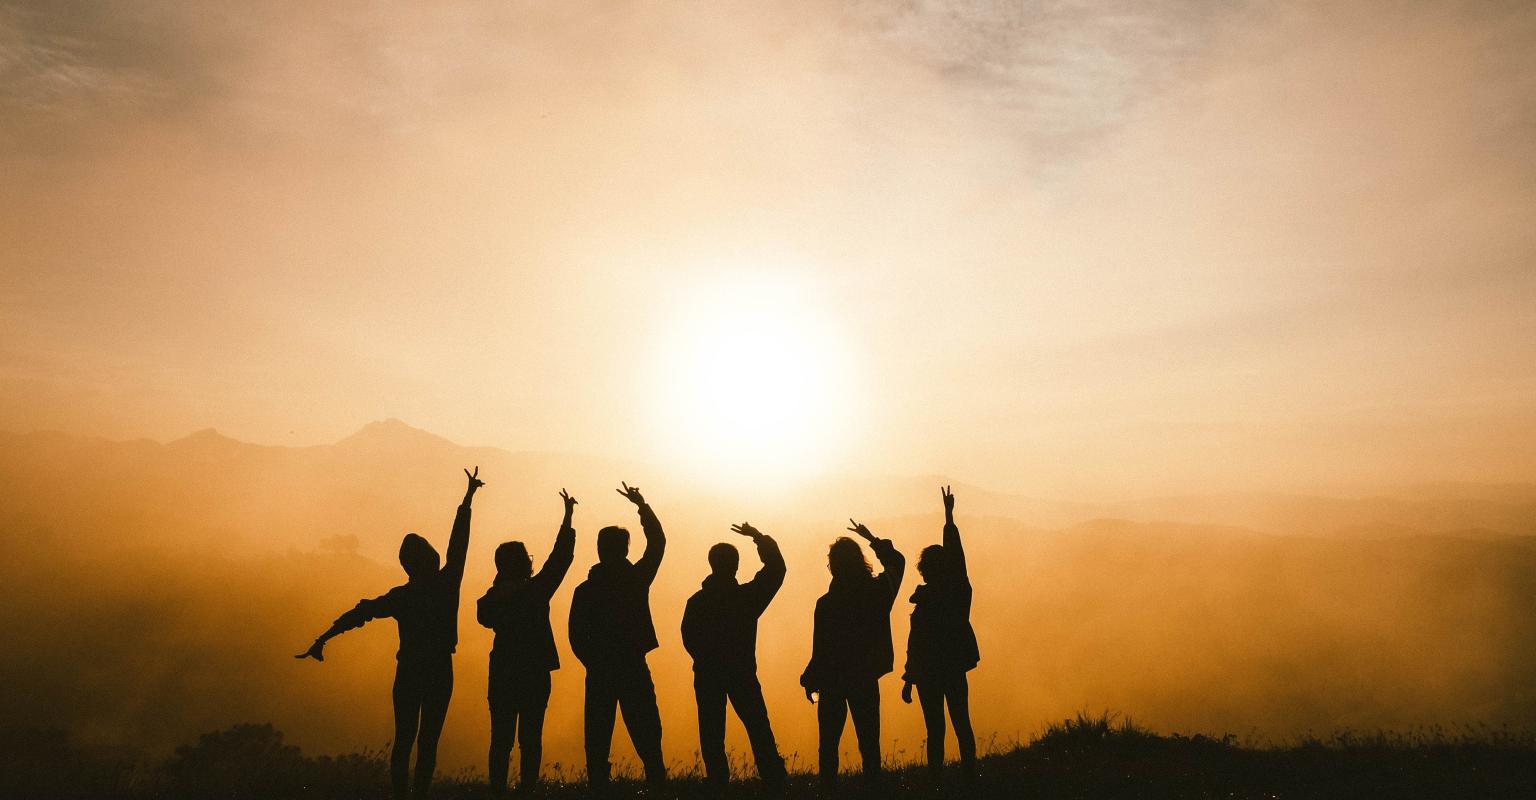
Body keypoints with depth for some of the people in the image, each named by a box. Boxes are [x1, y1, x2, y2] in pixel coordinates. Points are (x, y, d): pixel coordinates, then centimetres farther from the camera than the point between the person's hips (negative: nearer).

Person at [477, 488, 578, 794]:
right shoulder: (536, 590, -12)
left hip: (503, 674, 3)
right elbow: (561, 555, -4)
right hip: (535, 674, -3)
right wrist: (568, 517, 4)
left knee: (501, 739, 8)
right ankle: (527, 787, 2)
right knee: (530, 738, 4)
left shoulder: (491, 599, -3)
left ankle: (498, 788, 7)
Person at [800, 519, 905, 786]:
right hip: (866, 680, 3)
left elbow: (821, 650, -13)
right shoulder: (879, 590, -7)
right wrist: (873, 540, 24)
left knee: (829, 743, 9)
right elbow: (897, 562, 15)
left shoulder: (826, 604, -18)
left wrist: (810, 681, 1)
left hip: (833, 683, -3)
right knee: (869, 741, 11)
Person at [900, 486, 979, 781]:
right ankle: (969, 772, 18)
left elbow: (916, 644, -14)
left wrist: (908, 681, -8)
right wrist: (949, 515, 14)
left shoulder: (927, 602, -16)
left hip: (930, 672, -5)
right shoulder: (960, 589, -4)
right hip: (956, 668, 5)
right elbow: (956, 551, 7)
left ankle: (937, 774, 4)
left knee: (935, 729, 1)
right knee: (962, 724, 14)